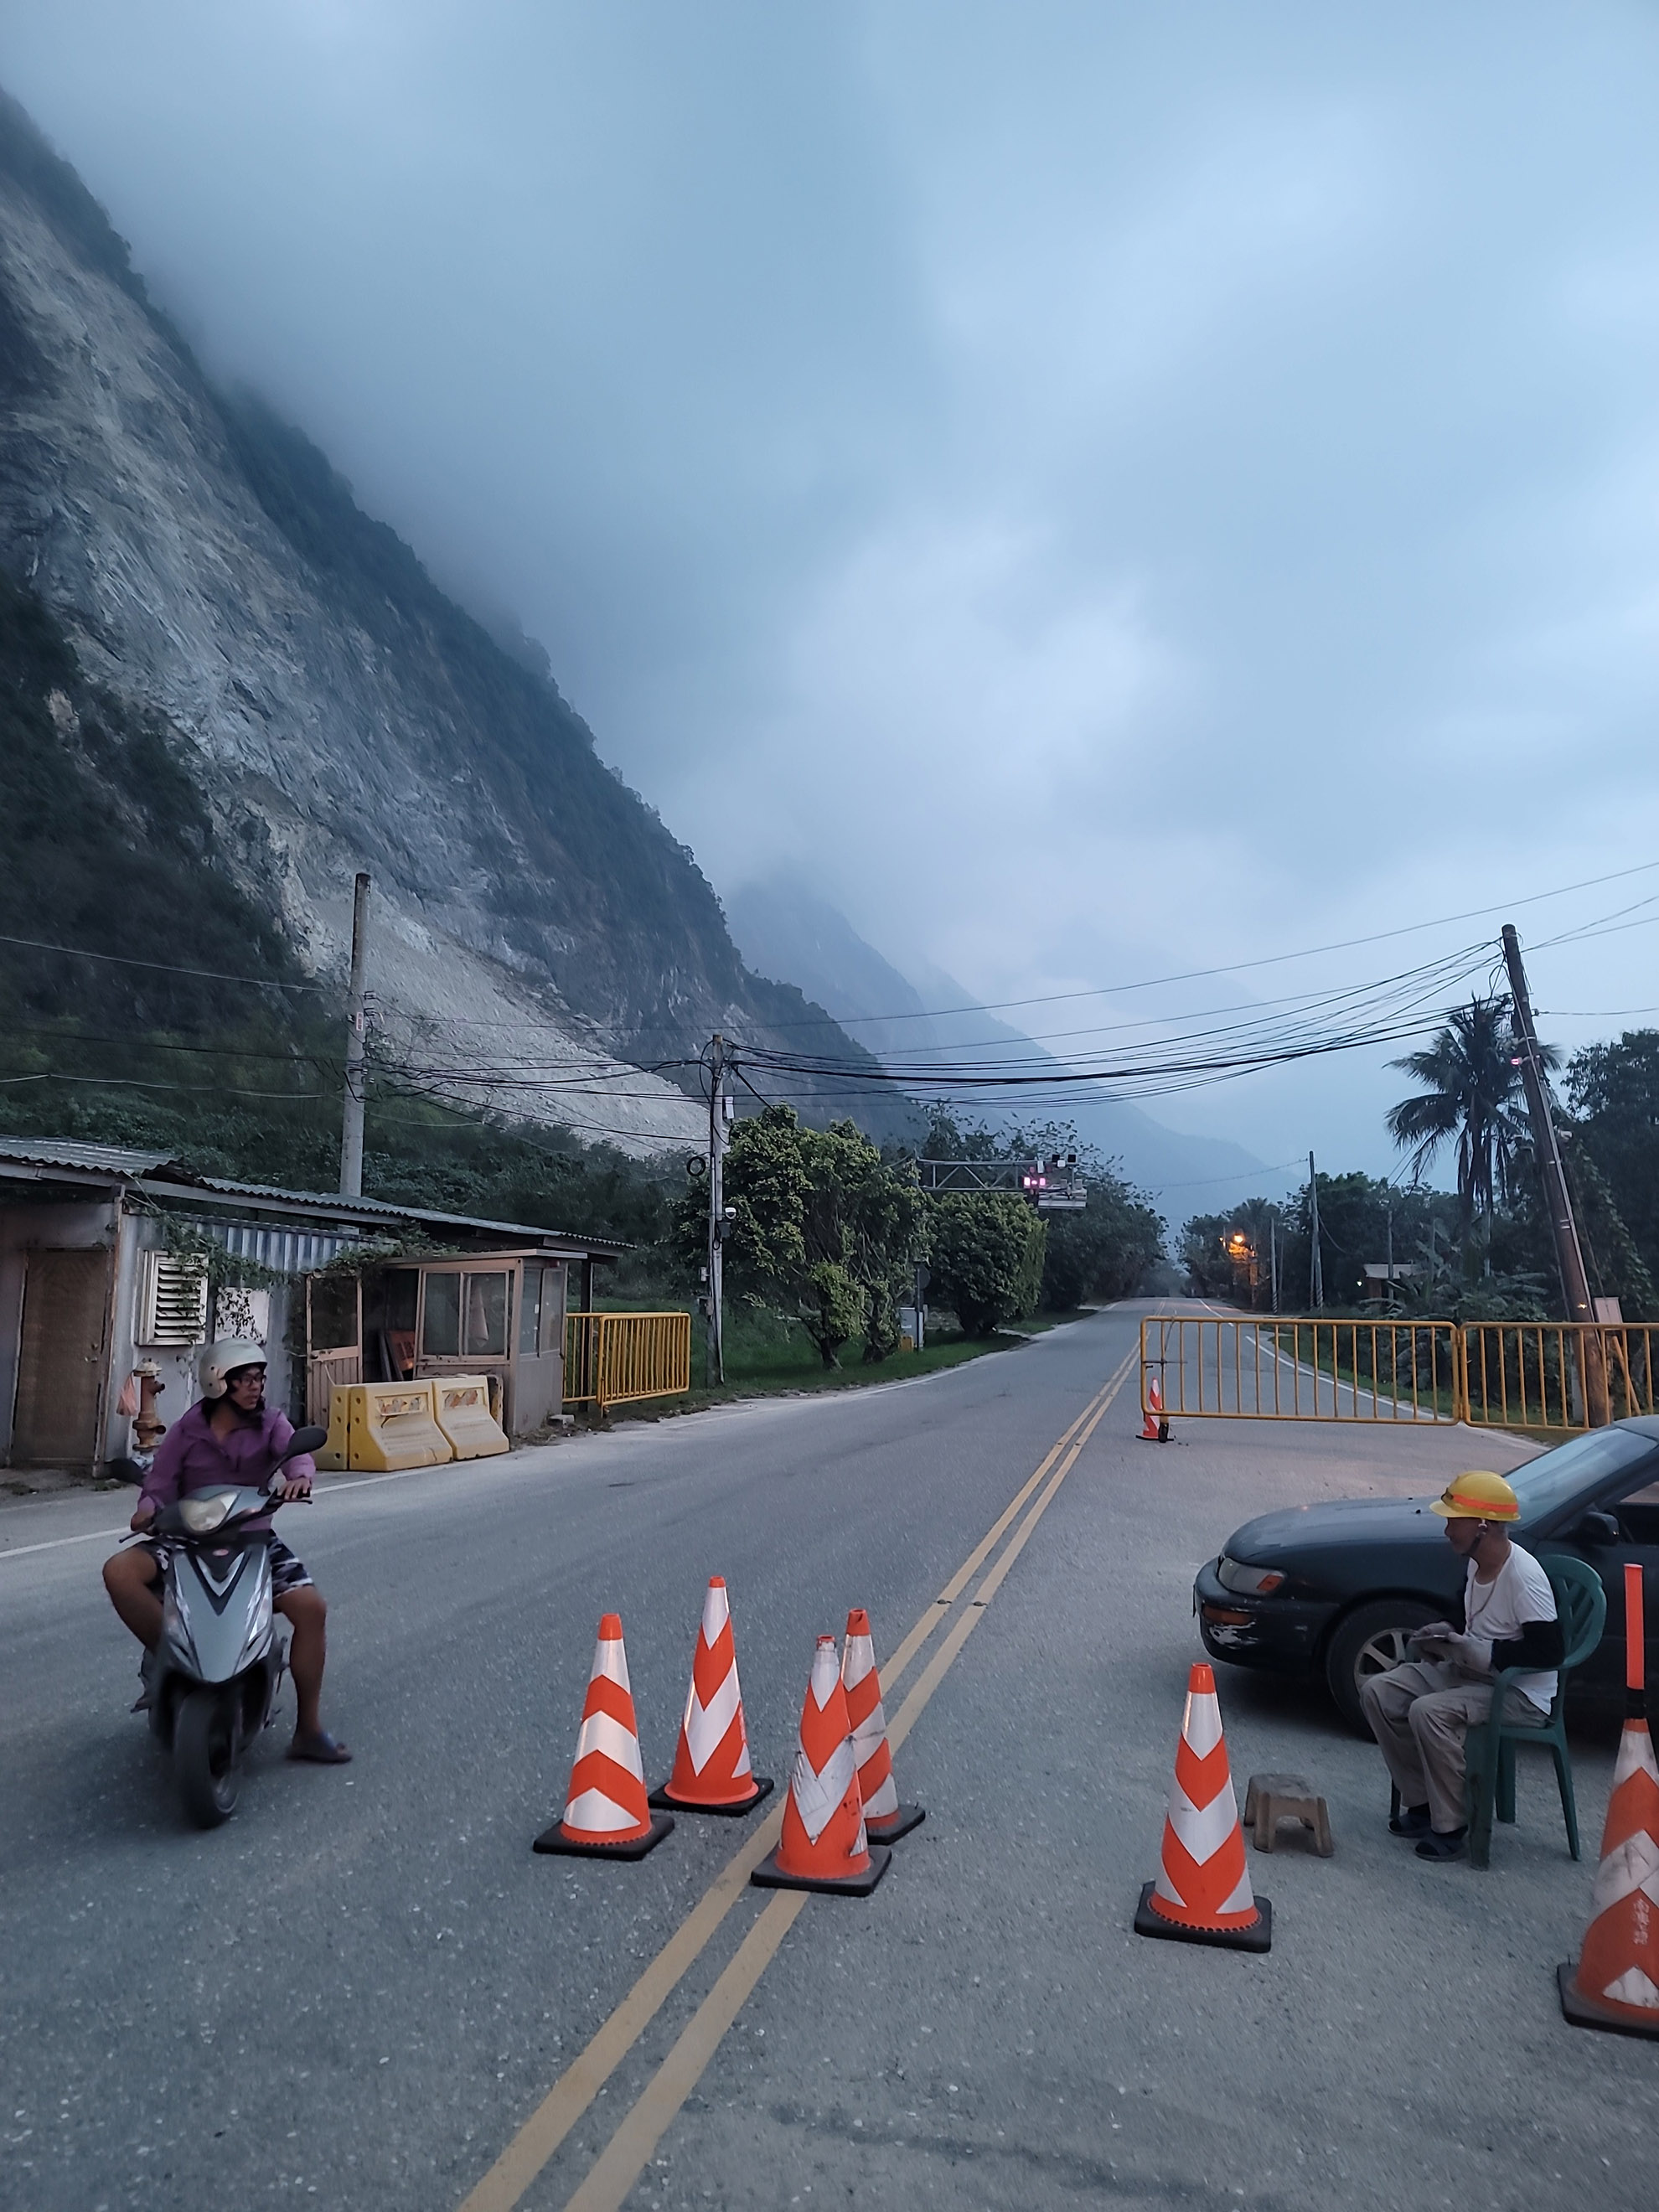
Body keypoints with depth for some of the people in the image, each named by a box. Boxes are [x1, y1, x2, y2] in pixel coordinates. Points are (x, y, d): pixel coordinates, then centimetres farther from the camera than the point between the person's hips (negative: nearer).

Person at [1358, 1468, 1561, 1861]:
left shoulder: (1523, 1575, -23)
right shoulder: (1476, 1563, 5)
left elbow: (1550, 1651, -26)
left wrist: (1483, 1652, -25)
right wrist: (1444, 1634, 4)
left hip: (1521, 1694, -9)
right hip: (1469, 1672, 9)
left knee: (1429, 1712, -32)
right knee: (1377, 1691, -4)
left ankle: (1450, 1827, -15)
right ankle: (1421, 1801, 6)